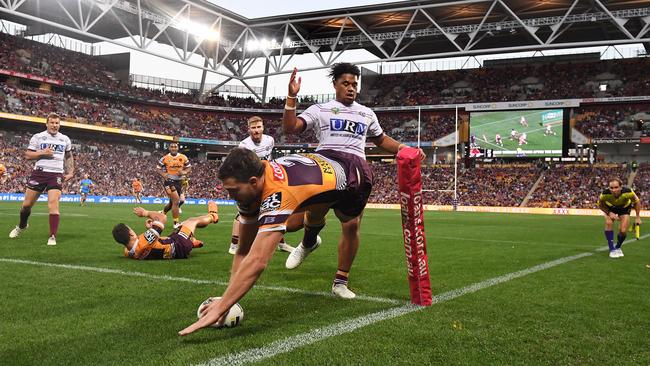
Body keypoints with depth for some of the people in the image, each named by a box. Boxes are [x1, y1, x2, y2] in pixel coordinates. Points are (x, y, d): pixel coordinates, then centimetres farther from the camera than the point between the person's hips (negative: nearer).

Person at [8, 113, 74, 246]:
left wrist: (70, 172, 12)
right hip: (39, 172, 0)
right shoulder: (38, 137, 4)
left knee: (53, 203, -17)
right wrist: (42, 152, -12)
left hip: (56, 174, 0)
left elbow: (69, 156, 24)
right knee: (27, 204, 5)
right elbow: (27, 155, 3)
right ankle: (22, 226, 36)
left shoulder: (65, 139, 11)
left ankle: (53, 237, -14)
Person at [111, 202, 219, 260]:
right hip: (179, 248, -7)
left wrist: (148, 229, -1)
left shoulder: (127, 252, -20)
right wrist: (146, 213, -17)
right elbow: (163, 218, -31)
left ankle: (192, 241, 57)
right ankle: (212, 216, 50)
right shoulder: (144, 242, -44)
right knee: (192, 221, 17)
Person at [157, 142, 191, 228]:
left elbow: (189, 168, 9)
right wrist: (163, 174, -16)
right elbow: (159, 169, 4)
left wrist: (184, 172, -12)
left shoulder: (183, 158, 3)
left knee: (172, 202, 16)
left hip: (179, 182, 4)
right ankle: (176, 223, -10)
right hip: (169, 181, -4)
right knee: (176, 201, -17)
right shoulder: (165, 158, -3)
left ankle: (162, 213, 45)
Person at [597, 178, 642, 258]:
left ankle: (618, 247, 23)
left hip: (625, 207, 0)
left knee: (623, 231, -8)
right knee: (609, 223, -24)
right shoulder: (605, 194, -38)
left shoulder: (627, 192, -39)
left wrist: (638, 217, -14)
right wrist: (609, 213, -29)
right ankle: (612, 249, -12)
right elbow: (600, 205, -15)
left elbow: (637, 201, -17)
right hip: (610, 208, 0)